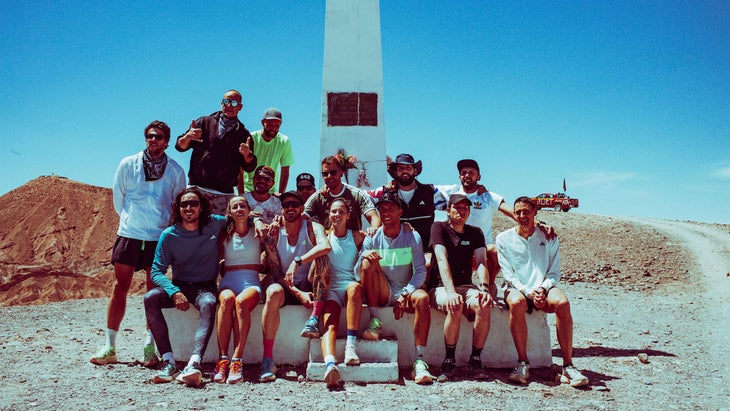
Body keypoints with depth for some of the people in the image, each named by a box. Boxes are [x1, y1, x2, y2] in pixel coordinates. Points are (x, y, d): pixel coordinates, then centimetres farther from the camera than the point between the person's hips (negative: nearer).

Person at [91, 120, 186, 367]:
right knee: (120, 288, 2)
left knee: (154, 291, 2)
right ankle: (110, 347, 9)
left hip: (159, 238, -1)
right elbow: (118, 197, 13)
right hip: (129, 234, 1)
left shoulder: (176, 171, 2)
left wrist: (165, 224, 10)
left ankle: (150, 347, 9)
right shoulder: (128, 164, 3)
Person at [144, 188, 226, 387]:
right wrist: (174, 292, -23)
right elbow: (157, 271, -5)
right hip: (179, 286, 2)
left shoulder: (215, 224, -2)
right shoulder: (169, 235, -3)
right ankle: (169, 362, -32)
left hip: (206, 286, -2)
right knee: (150, 298, -28)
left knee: (209, 304, -37)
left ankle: (194, 363, -51)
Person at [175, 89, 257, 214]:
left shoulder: (243, 134, 11)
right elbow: (180, 146, 8)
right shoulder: (204, 122, 11)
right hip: (197, 188, 0)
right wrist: (188, 137, -14)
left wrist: (247, 155, -15)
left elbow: (250, 167, 7)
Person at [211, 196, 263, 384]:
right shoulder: (224, 235, 16)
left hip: (251, 282, -1)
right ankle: (222, 359, -36)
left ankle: (237, 360, -39)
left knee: (241, 301, -36)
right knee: (226, 299, -36)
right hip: (228, 281, 1)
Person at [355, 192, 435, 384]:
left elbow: (420, 271, -7)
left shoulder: (412, 237, 0)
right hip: (382, 294, 1)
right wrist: (364, 257, -27)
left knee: (422, 297, -34)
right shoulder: (372, 238, 3)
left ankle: (419, 361, -35)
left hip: (405, 291, 0)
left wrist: (405, 295, -21)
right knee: (369, 262, -25)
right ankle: (375, 323, -22)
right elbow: (357, 271, -3)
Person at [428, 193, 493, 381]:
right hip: (440, 286, -3)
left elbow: (481, 262, -3)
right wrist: (451, 292, -31)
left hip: (465, 286, 3)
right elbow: (442, 259, -16)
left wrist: (484, 288, -24)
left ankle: (476, 358, -13)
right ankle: (449, 360, -18)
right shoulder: (439, 227, -1)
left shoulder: (475, 233, 12)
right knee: (456, 305, -35)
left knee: (483, 305, -29)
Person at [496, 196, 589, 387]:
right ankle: (523, 363, -26)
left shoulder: (549, 238, 10)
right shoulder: (504, 239, 6)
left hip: (542, 289, 2)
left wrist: (542, 289, -15)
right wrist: (528, 291, -17)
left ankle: (568, 366, -28)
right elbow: (509, 274, -2)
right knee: (517, 303, -37)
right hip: (516, 288, -1)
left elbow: (554, 273, 6)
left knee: (562, 302, -32)